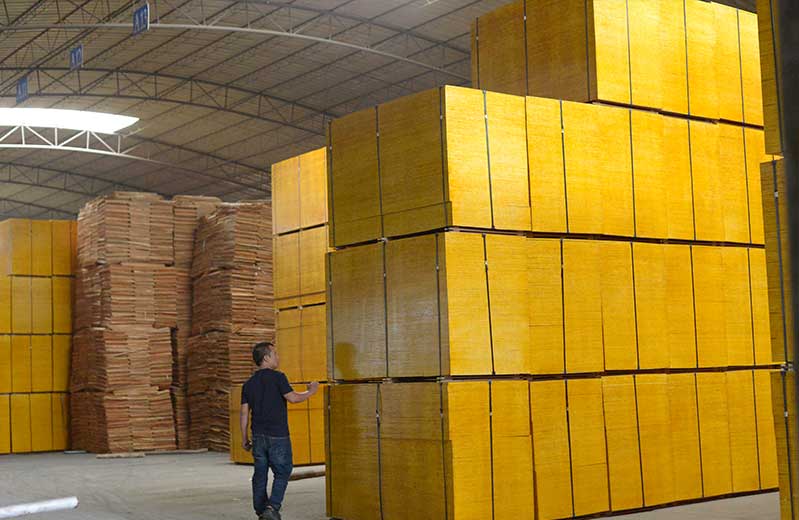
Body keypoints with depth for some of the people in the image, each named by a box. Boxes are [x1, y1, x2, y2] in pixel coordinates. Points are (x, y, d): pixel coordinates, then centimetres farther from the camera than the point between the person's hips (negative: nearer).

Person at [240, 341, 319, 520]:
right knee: (282, 472, 2)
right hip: (278, 436, -5)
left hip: (258, 436, 6)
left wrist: (244, 438, 13)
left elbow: (244, 413, 8)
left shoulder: (249, 383, 9)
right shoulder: (277, 377, -9)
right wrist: (310, 391, 3)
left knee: (260, 474, 11)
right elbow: (293, 398, -13)